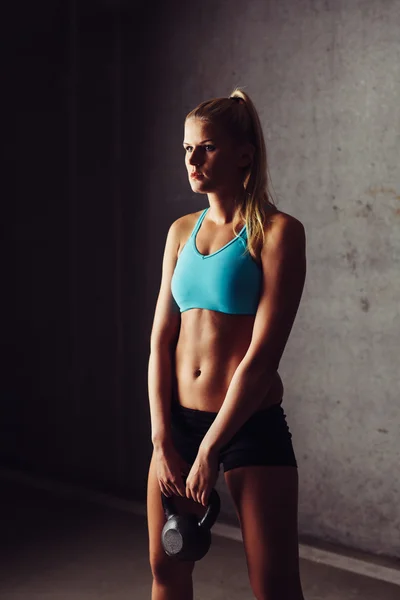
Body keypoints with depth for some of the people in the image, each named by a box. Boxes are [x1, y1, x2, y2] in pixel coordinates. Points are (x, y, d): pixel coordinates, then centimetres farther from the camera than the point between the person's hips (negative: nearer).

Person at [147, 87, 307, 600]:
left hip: (251, 425, -5)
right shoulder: (182, 231, 8)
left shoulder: (277, 231, -10)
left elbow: (263, 352, -16)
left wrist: (209, 451, -17)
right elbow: (161, 339, 4)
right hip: (179, 419, 6)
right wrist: (162, 442, -4)